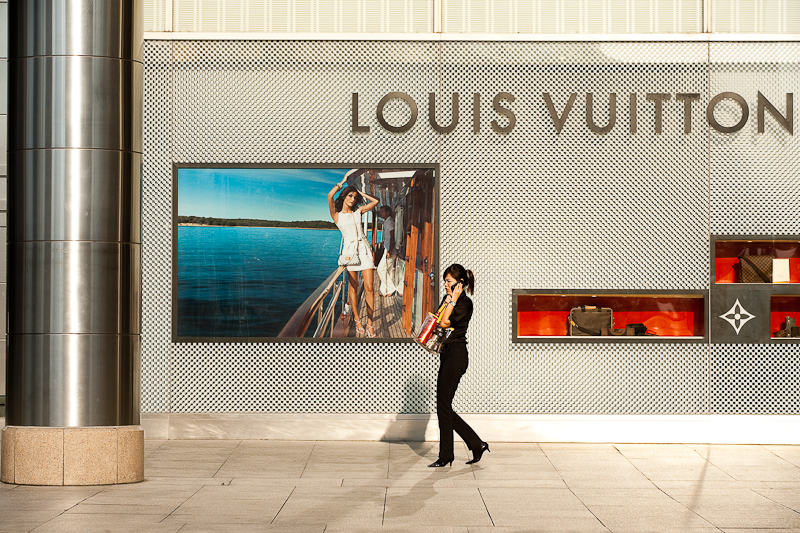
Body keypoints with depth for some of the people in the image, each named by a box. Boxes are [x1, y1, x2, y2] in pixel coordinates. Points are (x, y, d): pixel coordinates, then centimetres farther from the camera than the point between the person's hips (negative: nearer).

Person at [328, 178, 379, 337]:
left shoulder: (358, 211, 14)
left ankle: (370, 323, -4)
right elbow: (330, 195, -9)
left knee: (369, 287, -6)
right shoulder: (337, 215, 4)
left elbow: (375, 201, 16)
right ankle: (357, 320, 11)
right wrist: (342, 182, 3)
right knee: (353, 287, 1)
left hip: (364, 249, 2)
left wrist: (360, 193, 14)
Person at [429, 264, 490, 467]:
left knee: (443, 405, -6)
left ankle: (446, 456, 2)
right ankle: (477, 445, 14)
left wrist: (452, 300, -15)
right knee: (443, 407, 8)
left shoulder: (465, 303, -11)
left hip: (456, 356, -10)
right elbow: (438, 323, 16)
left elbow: (445, 322, -18)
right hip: (447, 355, 10)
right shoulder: (447, 299, 16)